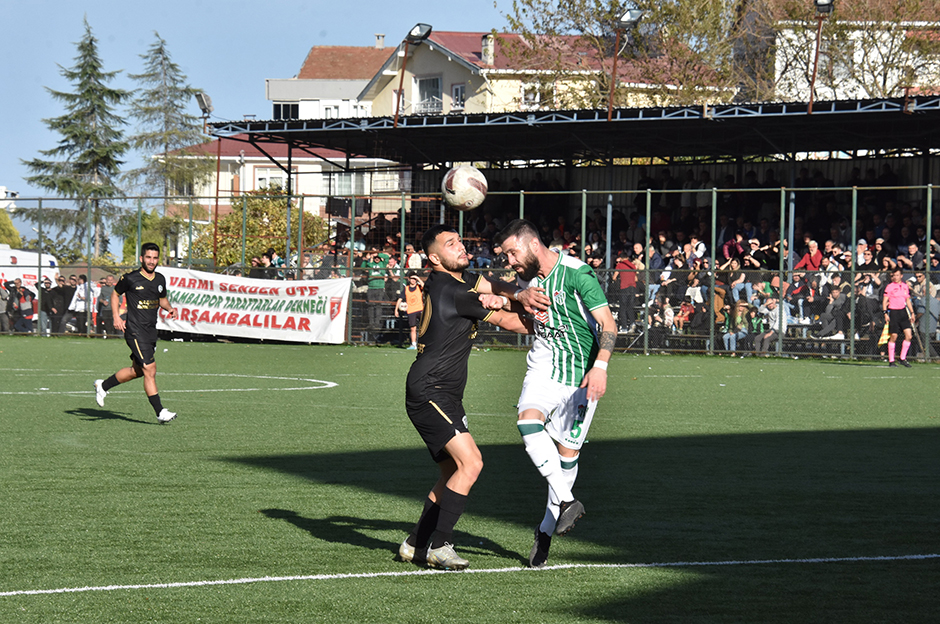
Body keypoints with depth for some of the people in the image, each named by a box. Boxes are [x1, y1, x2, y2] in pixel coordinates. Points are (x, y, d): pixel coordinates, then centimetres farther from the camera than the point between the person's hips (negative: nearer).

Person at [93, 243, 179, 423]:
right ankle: (160, 412, -13)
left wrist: (169, 308, 3)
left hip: (151, 331, 7)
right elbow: (115, 294, 7)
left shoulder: (160, 280, 9)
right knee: (150, 370, -14)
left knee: (137, 370, 16)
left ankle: (103, 385, 37)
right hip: (135, 331, -7)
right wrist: (116, 316, -5)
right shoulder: (130, 278, -8)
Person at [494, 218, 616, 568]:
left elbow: (607, 323, -20)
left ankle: (546, 529, 15)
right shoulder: (526, 278, 5)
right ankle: (567, 501, -22)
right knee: (528, 421, -24)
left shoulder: (576, 274, -17)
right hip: (544, 365, 5)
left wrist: (600, 366, -34)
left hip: (582, 373, -5)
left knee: (567, 450, 1)